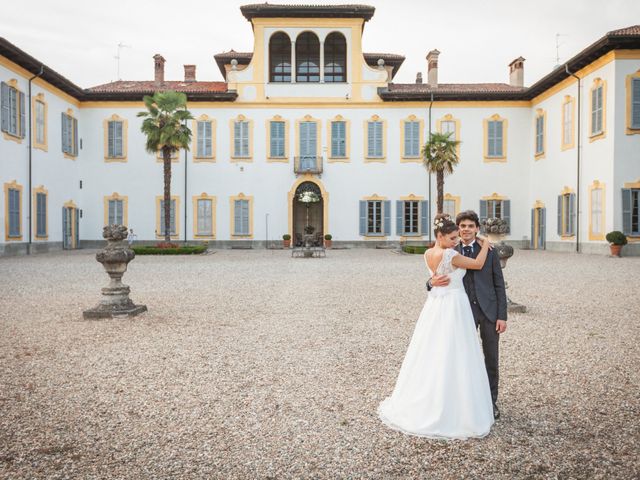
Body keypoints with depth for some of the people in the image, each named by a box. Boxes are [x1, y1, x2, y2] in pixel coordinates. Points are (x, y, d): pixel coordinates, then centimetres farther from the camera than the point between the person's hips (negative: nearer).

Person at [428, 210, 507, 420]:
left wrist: (502, 315, -3)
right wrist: (433, 282, -23)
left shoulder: (489, 250, 2)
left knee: (491, 358, 10)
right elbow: (436, 279, 2)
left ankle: (491, 401, 27)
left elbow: (499, 284, 2)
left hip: (488, 310, 0)